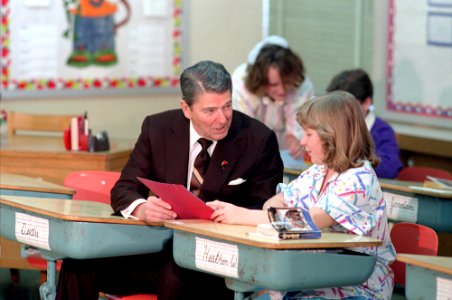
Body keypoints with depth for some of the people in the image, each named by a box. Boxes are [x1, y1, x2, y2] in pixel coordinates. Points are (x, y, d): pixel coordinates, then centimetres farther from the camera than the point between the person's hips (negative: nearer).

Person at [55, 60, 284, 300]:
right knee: (78, 265, -17)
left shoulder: (259, 139, -4)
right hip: (158, 248, 3)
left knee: (179, 279, -38)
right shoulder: (157, 128, 3)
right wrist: (141, 208, -23)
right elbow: (123, 190, 2)